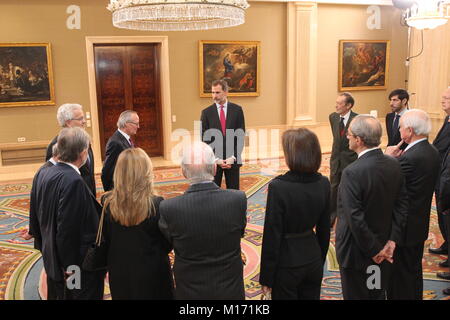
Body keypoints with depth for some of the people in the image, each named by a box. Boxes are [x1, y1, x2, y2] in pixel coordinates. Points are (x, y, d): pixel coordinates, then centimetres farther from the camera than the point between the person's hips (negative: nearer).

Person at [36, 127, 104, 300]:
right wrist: (71, 269, -17)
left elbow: (42, 215, 10)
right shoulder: (73, 181, -26)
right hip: (81, 266, -9)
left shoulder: (49, 173, 1)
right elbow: (68, 231, -26)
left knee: (63, 295, 23)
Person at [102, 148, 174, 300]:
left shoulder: (107, 203, -15)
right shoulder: (156, 204, -23)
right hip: (152, 273, -3)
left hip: (119, 273, 3)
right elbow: (167, 245, -12)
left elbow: (106, 239, -1)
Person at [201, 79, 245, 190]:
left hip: (233, 159, 0)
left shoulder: (237, 110, 2)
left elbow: (241, 135, 0)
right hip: (213, 160, 0)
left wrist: (233, 157, -9)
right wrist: (216, 159, -10)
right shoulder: (206, 112, 1)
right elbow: (204, 139, -1)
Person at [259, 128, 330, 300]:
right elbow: (324, 229, 4)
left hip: (287, 262, -5)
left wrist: (266, 277, -8)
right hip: (313, 259, 5)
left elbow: (272, 235, -18)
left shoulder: (278, 187, -23)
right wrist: (320, 260, 18)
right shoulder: (323, 183, -6)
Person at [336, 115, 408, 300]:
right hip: (383, 246, 7)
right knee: (378, 294, 24)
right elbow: (401, 206, -1)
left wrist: (374, 250, -15)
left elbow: (355, 218, -26)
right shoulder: (394, 165, -5)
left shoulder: (352, 172, -26)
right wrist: (392, 240, -2)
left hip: (356, 251, -6)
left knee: (356, 296, 12)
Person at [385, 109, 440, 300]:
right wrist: (397, 159, -4)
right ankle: (415, 296, 41)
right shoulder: (432, 152, 1)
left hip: (403, 227, -9)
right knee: (414, 270, 25)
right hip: (420, 225, 9)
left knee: (399, 276, 8)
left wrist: (388, 158, -11)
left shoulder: (410, 158, -28)